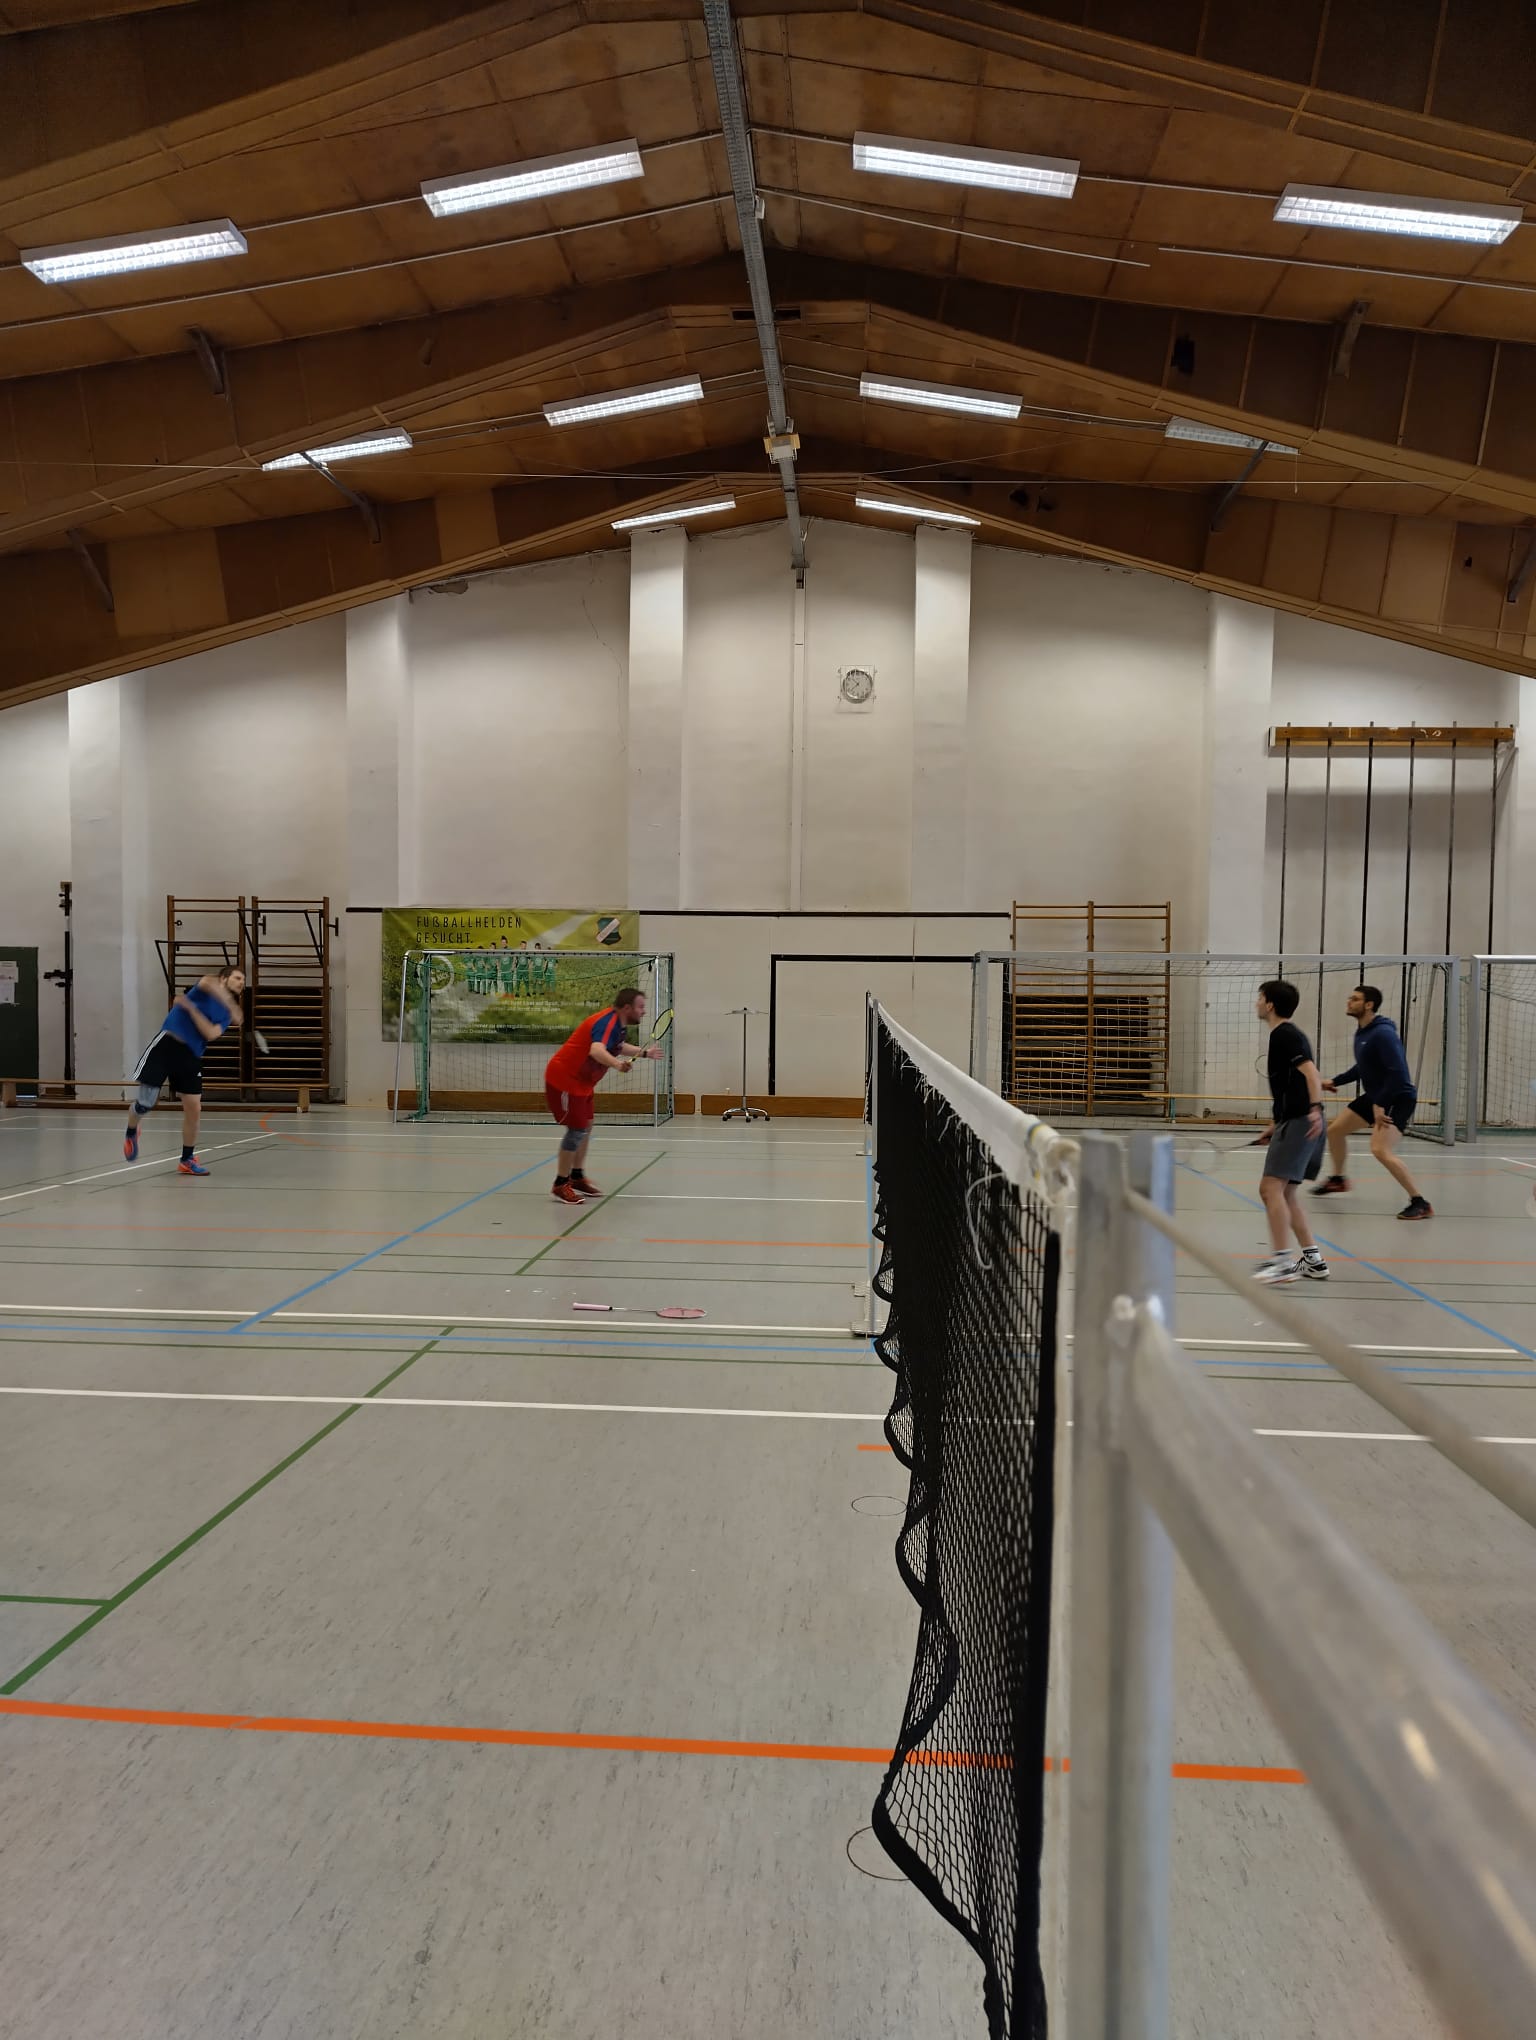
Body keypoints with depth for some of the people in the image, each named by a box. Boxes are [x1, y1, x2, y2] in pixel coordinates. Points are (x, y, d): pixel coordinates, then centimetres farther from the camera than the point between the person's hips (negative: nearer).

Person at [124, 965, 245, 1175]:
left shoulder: (226, 1014, 14)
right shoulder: (210, 983, 2)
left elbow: (211, 1034, -6)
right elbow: (209, 983, -26)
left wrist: (190, 1007, -13)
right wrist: (232, 1006, -35)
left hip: (191, 1055, 5)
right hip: (168, 1043, -5)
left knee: (194, 1108, 0)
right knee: (146, 1102, -4)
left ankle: (187, 1160, 17)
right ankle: (131, 1133, 30)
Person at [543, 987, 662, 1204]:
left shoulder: (619, 1025, 4)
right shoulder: (607, 1022, -26)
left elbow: (617, 1047, 26)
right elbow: (596, 1050, -47)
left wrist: (643, 1053, 31)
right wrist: (617, 1064, -65)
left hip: (581, 1082, 10)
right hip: (564, 1079, -10)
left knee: (586, 1127, 17)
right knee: (577, 1129, -9)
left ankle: (577, 1176, 31)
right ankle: (561, 1184, 2)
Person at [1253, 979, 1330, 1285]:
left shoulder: (1284, 1035, -10)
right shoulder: (1284, 1034, 21)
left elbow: (1311, 1073, -23)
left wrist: (1315, 1108, -37)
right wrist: (1278, 1122, 34)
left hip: (1299, 1122, -11)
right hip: (1292, 1121, 11)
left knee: (1272, 1186, -15)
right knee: (1282, 1191, 13)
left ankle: (1281, 1260, -15)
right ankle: (1312, 1260, 15)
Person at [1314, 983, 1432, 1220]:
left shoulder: (1383, 1033, -23)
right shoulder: (1361, 1032, 6)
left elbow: (1398, 1072, -28)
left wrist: (1381, 1105, -28)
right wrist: (1336, 1081, 15)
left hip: (1398, 1098, -10)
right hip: (1374, 1095, 10)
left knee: (1380, 1150, -25)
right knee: (1335, 1130, 18)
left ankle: (1420, 1203, -13)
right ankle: (1338, 1179, 42)